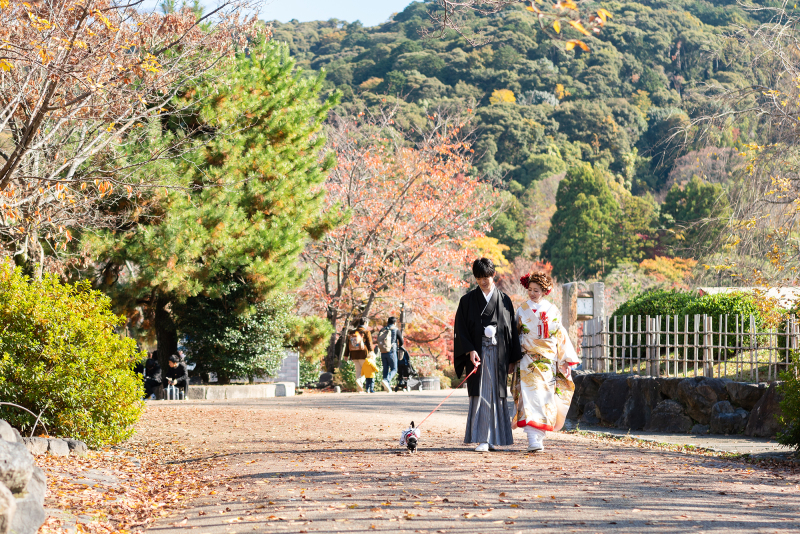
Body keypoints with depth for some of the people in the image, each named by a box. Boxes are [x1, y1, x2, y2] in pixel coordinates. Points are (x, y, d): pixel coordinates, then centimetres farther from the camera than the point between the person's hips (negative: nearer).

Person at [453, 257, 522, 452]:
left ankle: (495, 438, 11)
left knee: (497, 395, 2)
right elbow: (461, 329, 0)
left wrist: (512, 359, 4)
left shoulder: (504, 300, 9)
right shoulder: (468, 301, 5)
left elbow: (512, 329, 9)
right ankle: (482, 439, -10)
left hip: (498, 354, 2)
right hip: (477, 354, -2)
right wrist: (470, 350, -15)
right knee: (480, 394, -8)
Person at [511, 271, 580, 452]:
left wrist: (566, 359, 6)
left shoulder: (552, 311, 8)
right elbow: (515, 335, 10)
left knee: (544, 397, 0)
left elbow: (560, 336, 10)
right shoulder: (523, 310, 7)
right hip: (528, 361, -2)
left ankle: (539, 435, 13)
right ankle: (534, 440, -20)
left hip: (548, 361, 2)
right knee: (531, 396, -14)